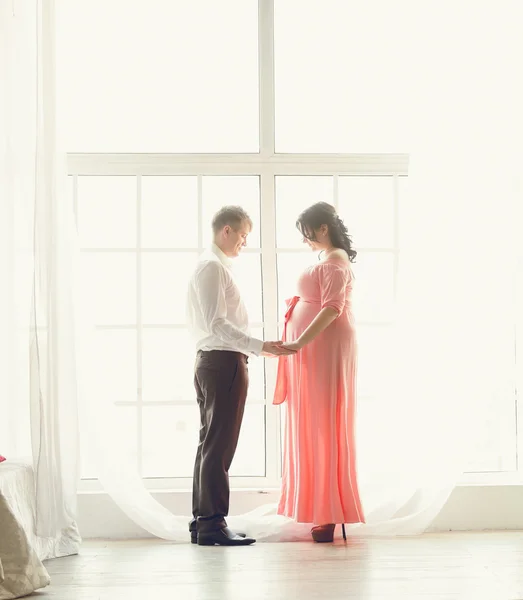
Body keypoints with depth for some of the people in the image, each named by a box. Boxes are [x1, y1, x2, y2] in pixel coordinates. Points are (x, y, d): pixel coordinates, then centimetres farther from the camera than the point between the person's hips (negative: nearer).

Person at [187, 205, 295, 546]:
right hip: (224, 362, -11)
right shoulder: (214, 267, -12)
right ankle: (213, 523, -5)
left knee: (211, 443, 12)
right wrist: (261, 347, -24)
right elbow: (217, 323, -21)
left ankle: (202, 521, 18)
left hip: (211, 360, 11)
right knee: (219, 445, -8)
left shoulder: (213, 266, 18)